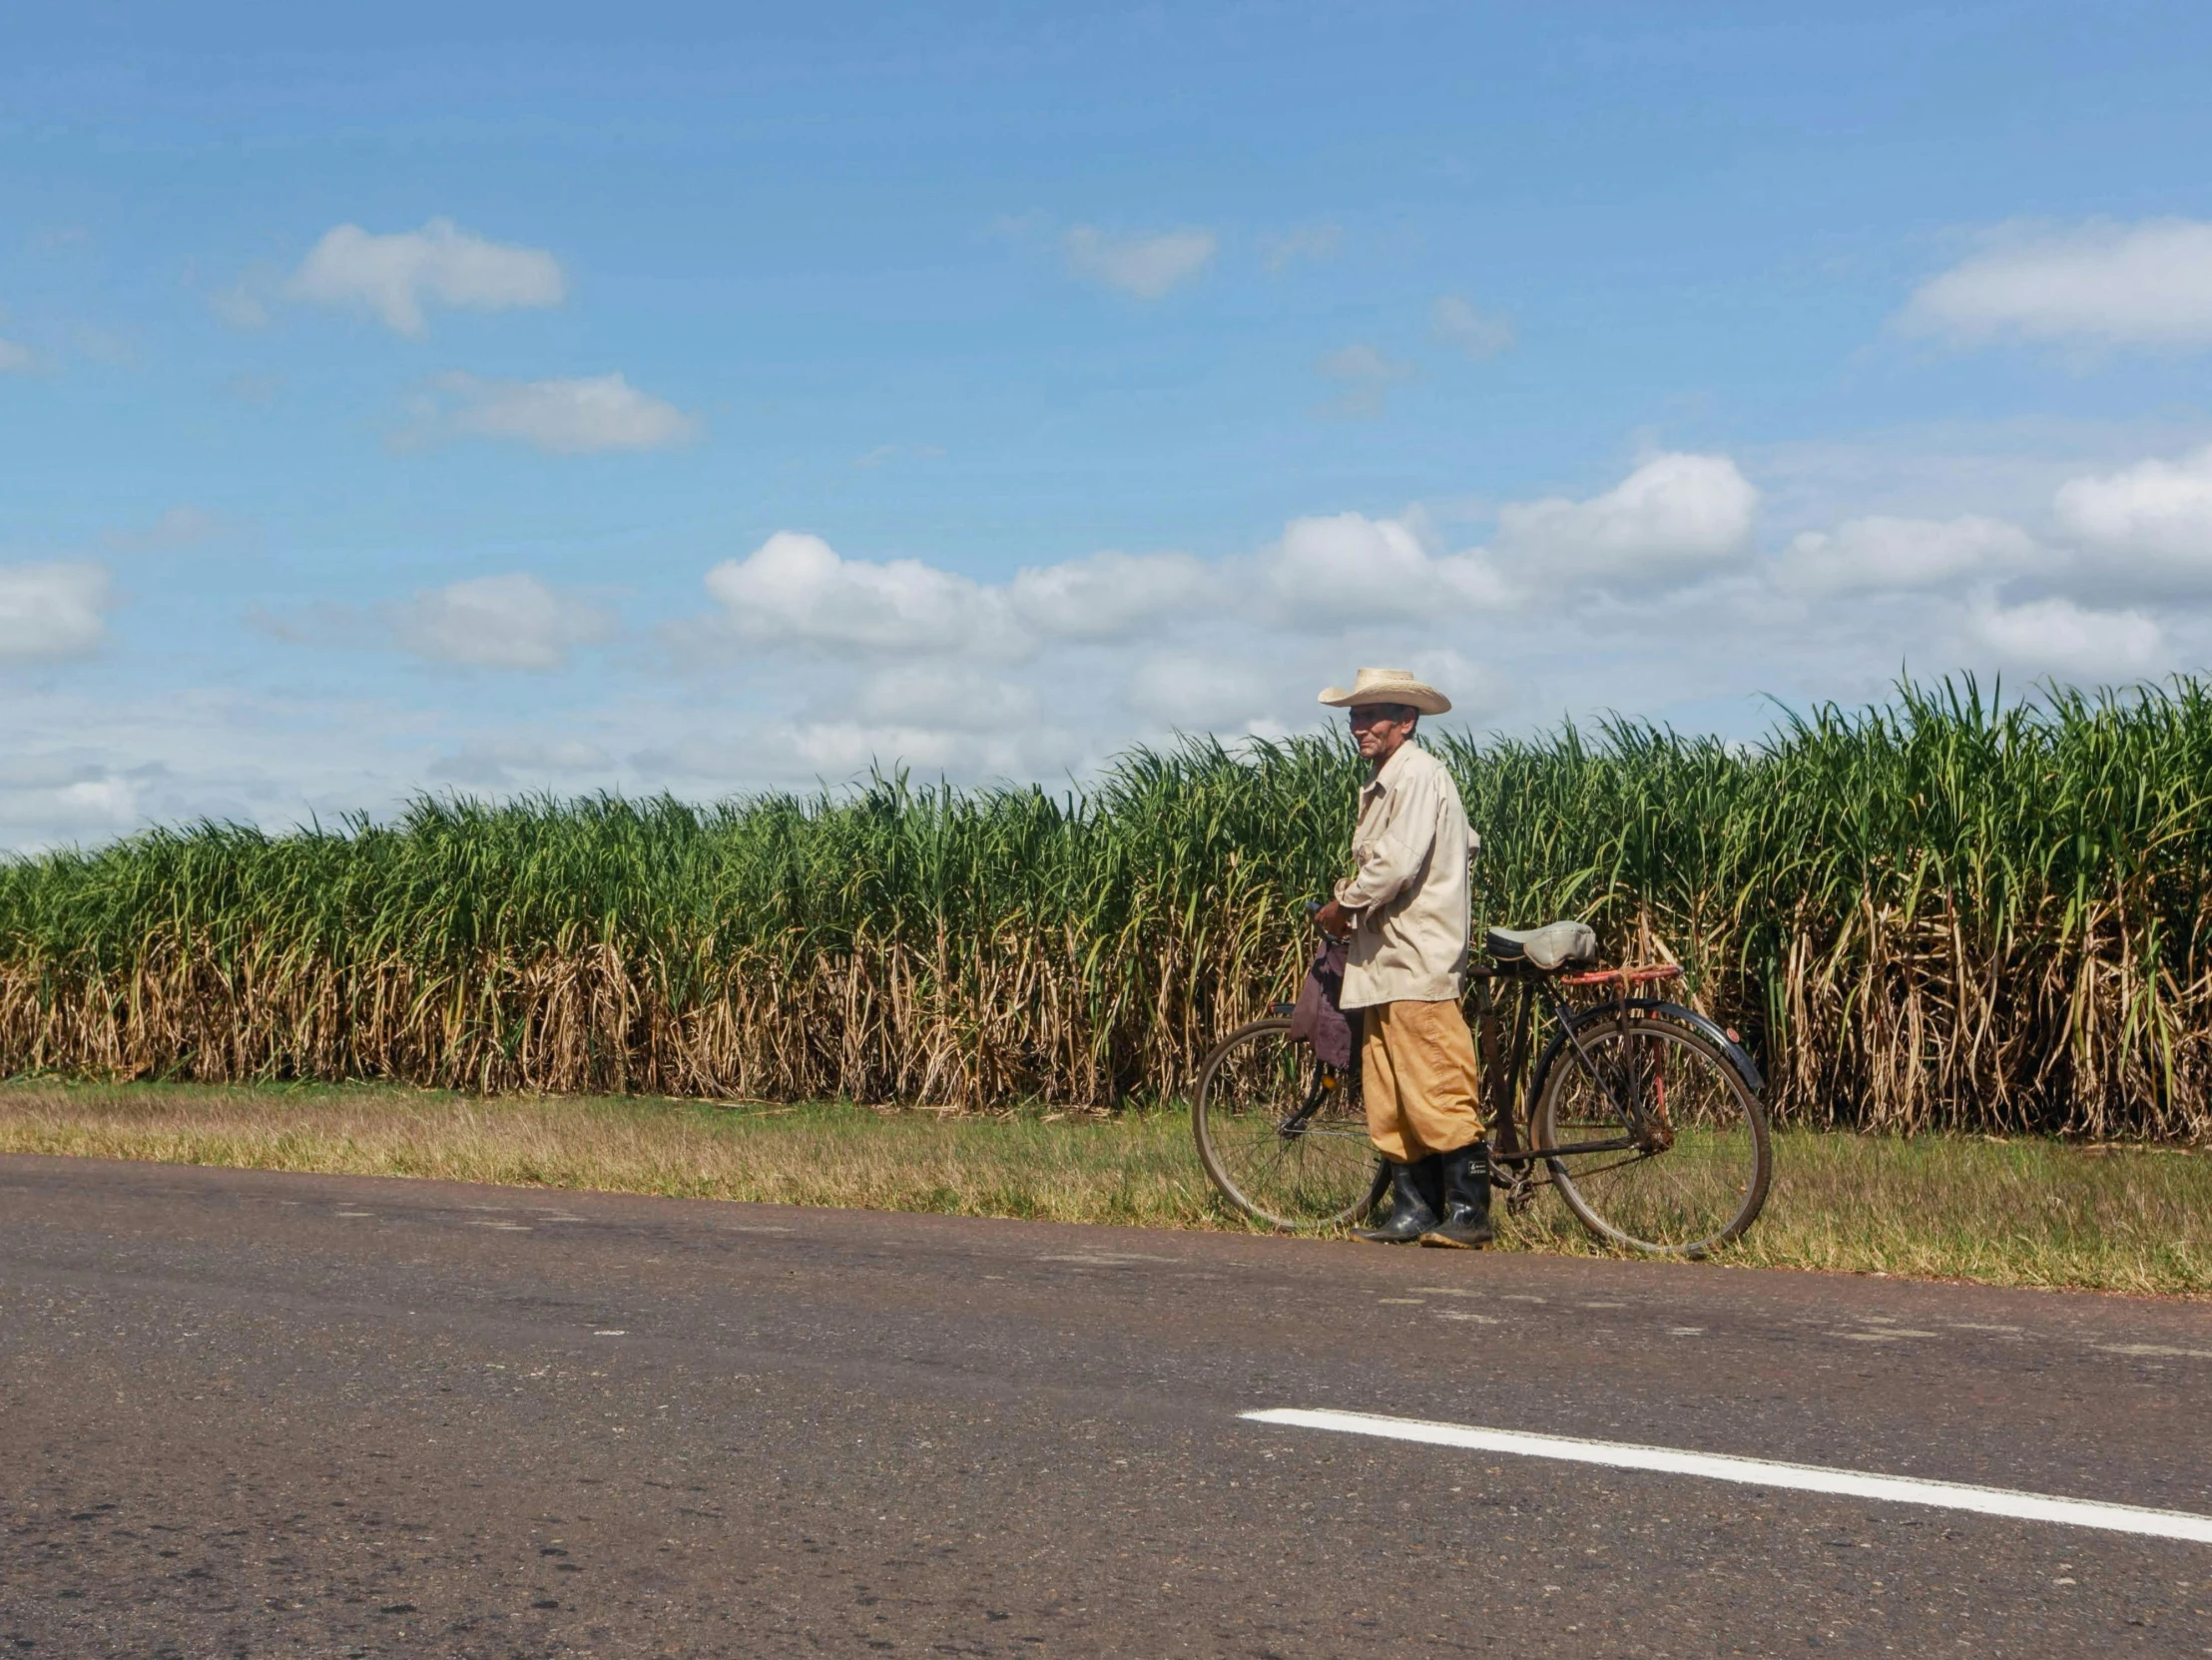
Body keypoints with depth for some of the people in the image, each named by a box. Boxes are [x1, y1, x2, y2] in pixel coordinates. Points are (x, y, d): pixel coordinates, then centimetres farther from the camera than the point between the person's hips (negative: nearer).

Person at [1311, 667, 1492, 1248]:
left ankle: (1469, 1212, -6)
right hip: (1383, 960, 10)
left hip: (1419, 958, -10)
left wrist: (1341, 907, -8)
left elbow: (1395, 864, -21)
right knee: (1389, 1095, 9)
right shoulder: (1381, 783, 19)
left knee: (1438, 1091, -9)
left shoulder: (1419, 774, -11)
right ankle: (1411, 1208, 13)